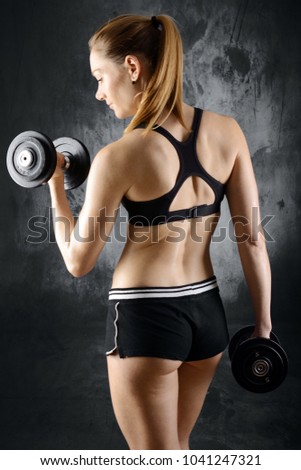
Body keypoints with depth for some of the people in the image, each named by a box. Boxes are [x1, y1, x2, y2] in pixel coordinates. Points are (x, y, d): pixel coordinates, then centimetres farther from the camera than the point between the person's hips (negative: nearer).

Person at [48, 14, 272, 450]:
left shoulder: (118, 157, -17)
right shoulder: (227, 131, -3)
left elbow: (79, 261, -6)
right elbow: (253, 238, -1)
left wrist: (54, 185, 6)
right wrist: (263, 324, 9)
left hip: (145, 316, -5)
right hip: (208, 312, 6)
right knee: (176, 448, 27)